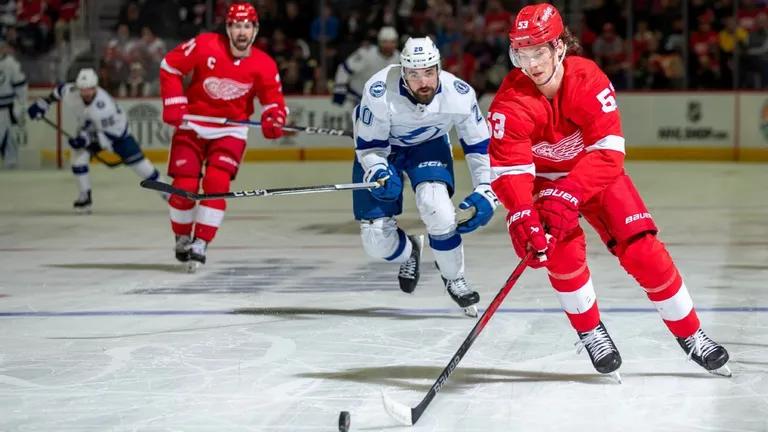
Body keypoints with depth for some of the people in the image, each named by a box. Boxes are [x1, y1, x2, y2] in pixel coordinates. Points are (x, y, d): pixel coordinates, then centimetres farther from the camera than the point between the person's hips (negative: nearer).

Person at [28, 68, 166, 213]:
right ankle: (85, 196, -1)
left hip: (117, 129, -5)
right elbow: (59, 91, -1)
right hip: (90, 129, 5)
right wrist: (43, 103, 2)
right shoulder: (70, 93, -27)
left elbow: (111, 134, -37)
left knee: (137, 161, -5)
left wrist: (87, 139, -43)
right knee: (77, 156, -15)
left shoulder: (104, 106, -42)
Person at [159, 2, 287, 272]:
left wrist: (274, 120, -27)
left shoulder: (264, 65, -11)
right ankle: (182, 238, 18)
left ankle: (201, 243, -9)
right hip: (192, 125, 0)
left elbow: (273, 100, -4)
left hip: (230, 131, 0)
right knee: (184, 186, -6)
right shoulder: (205, 46, -16)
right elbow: (170, 66, -5)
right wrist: (173, 104, -9)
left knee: (217, 184, -18)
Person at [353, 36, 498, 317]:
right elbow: (368, 145, -20)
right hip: (381, 148, 0)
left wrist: (485, 193, -17)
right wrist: (379, 173, -39)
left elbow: (479, 144, -12)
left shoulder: (459, 94, -28)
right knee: (376, 241, -7)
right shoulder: (379, 92, -34)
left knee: (436, 206, -29)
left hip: (429, 146, 0)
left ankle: (454, 280, -4)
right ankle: (408, 252, 32)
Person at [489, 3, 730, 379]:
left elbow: (607, 151, -31)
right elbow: (509, 169, -31)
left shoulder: (588, 80, -27)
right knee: (563, 249, -23)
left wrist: (568, 196, -42)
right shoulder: (511, 102, -27)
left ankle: (690, 336, 5)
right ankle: (590, 333, 1)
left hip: (596, 173, 0)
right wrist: (522, 218, -48)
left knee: (642, 249, -8)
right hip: (542, 177, 0)